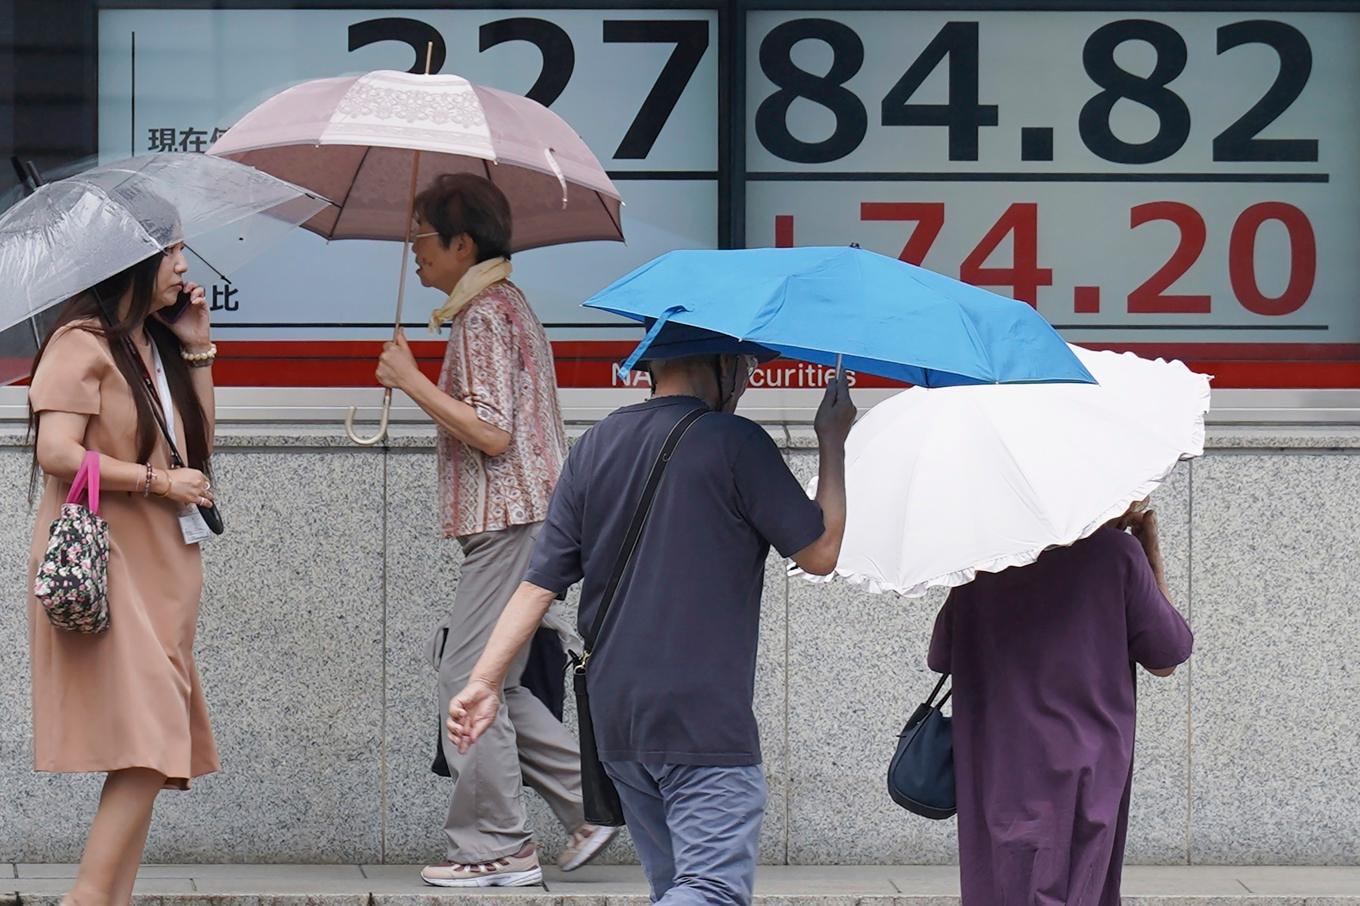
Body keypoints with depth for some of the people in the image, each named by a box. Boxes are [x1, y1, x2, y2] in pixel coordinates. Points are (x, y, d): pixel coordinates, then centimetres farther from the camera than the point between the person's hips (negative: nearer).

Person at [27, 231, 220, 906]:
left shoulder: (156, 344, 18)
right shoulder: (82, 343, -8)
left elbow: (197, 441, 16)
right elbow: (57, 452, -18)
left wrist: (197, 349, 9)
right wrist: (159, 481, -13)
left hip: (160, 565, 9)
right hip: (103, 560, -9)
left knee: (152, 749, 4)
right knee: (152, 741, -17)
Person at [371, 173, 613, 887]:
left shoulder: (482, 314, -13)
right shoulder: (507, 303, 19)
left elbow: (492, 433, -21)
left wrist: (410, 379, -14)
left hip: (509, 523, -11)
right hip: (527, 517, 11)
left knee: (468, 677, -6)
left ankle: (496, 848, -2)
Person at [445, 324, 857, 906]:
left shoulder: (595, 447, 10)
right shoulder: (735, 444, -9)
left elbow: (542, 578, 6)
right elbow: (821, 552, -5)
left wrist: (485, 679, 7)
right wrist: (833, 443, 6)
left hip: (616, 720, 7)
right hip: (705, 721, -7)